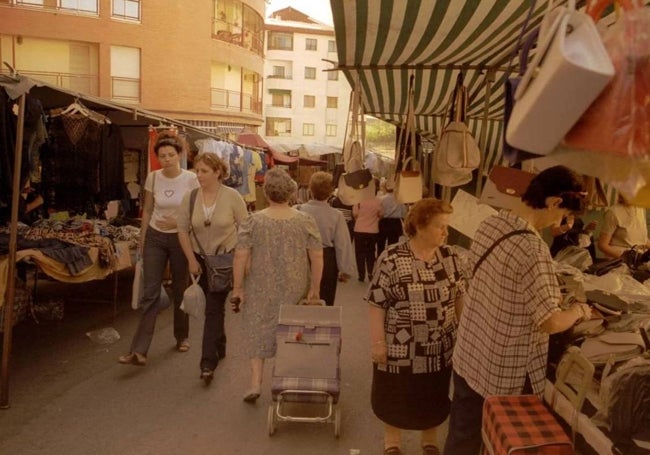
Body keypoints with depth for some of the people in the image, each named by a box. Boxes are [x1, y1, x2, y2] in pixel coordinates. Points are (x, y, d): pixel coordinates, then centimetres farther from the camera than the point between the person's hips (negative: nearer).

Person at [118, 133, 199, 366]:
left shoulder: (190, 179, -9)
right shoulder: (153, 178, -2)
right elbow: (147, 211, 7)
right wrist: (142, 241, 8)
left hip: (180, 239, -1)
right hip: (155, 238, 2)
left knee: (180, 290, 11)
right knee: (150, 292, -3)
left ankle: (182, 337, 31)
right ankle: (139, 351, -3)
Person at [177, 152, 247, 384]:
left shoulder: (232, 196, -13)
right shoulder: (190, 197, -5)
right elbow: (182, 230, 1)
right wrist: (191, 260, -3)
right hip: (201, 259, 4)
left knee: (213, 308, -8)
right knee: (214, 306, 17)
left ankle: (208, 363, -5)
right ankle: (220, 347, 37)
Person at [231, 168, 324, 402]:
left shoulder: (253, 221, -8)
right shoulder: (306, 220, -6)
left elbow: (240, 256, -11)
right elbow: (317, 257, -7)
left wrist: (238, 288, -3)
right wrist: (314, 290, -1)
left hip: (260, 290, -1)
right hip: (294, 290, 1)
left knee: (258, 331, 14)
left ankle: (255, 383, 10)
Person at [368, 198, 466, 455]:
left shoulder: (449, 256, -3)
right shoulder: (392, 258, -17)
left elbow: (460, 296, 6)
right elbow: (377, 303, -14)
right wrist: (377, 342, -14)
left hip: (440, 346, 4)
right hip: (400, 347, -4)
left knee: (434, 396, 20)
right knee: (396, 396, 15)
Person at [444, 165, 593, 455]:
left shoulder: (489, 224, -3)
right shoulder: (533, 249, -28)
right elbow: (550, 322, -24)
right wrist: (578, 311, -4)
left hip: (468, 356, 7)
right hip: (504, 373, -7)